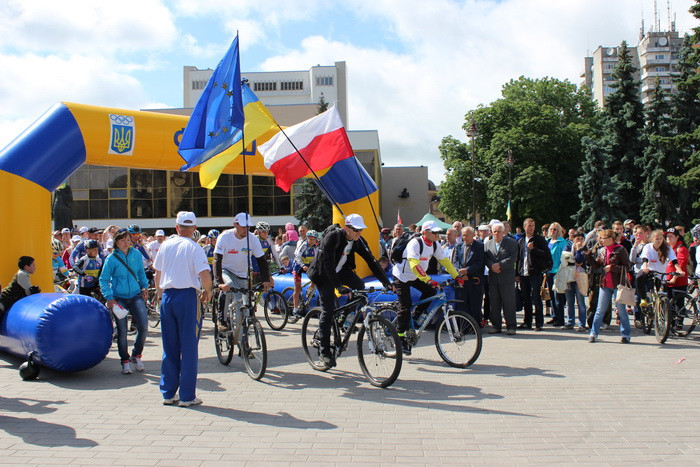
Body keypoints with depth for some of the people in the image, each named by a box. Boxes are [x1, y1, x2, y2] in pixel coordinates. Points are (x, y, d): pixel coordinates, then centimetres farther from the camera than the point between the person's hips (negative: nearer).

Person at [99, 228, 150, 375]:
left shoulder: (136, 254, 3)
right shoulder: (112, 258, -7)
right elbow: (103, 279, -3)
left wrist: (145, 287, 7)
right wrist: (109, 297, -12)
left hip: (136, 295, 3)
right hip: (119, 298, -2)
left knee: (143, 327, -5)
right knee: (122, 331, 4)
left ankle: (136, 355, 18)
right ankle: (125, 361, 20)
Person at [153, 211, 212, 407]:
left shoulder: (165, 245, 8)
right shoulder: (194, 248, -8)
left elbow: (157, 274, 14)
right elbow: (205, 275, -17)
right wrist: (207, 291, 2)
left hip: (167, 296, 5)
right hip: (187, 296, -5)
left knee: (169, 347, 13)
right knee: (189, 347, 2)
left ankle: (168, 393, 19)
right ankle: (187, 396, 6)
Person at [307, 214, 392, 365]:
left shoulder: (358, 241, -10)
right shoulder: (332, 237, -27)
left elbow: (371, 260, -10)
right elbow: (328, 263, -33)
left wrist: (386, 282, -17)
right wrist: (338, 285, -43)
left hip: (341, 270, 6)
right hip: (324, 273, -6)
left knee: (360, 286, -19)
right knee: (328, 310, -11)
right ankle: (325, 352, -3)